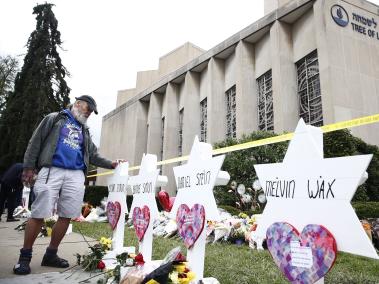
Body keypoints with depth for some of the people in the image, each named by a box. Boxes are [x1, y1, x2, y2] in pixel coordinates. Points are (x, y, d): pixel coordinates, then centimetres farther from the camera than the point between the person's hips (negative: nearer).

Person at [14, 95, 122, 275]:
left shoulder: (84, 131, 25)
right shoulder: (55, 118, 11)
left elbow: (93, 155, 23)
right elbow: (36, 142, 5)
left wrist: (110, 164, 11)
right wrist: (29, 166, -3)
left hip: (75, 175, 5)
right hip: (51, 171, -4)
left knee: (66, 216, 2)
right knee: (39, 214, -6)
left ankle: (51, 255, 17)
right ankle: (25, 256, 10)